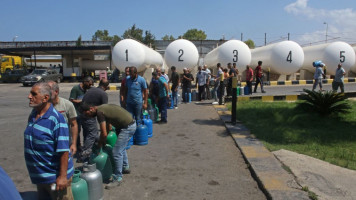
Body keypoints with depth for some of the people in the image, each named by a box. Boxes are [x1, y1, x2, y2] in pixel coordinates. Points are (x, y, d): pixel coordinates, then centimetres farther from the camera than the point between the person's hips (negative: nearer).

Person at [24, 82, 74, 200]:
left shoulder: (56, 119, -24)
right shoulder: (33, 115, 2)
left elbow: (64, 151, -24)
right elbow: (31, 144, 14)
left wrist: (63, 176, -22)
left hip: (55, 177, -8)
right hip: (39, 176, 8)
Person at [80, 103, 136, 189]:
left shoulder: (99, 112, -16)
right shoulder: (102, 108, 13)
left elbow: (104, 134, -18)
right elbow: (109, 127, 21)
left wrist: (100, 144, 0)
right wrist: (102, 141, 21)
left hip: (128, 127, -11)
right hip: (131, 123, 11)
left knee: (117, 152, -7)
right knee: (121, 148, 27)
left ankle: (117, 178, 4)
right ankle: (125, 167, 45)